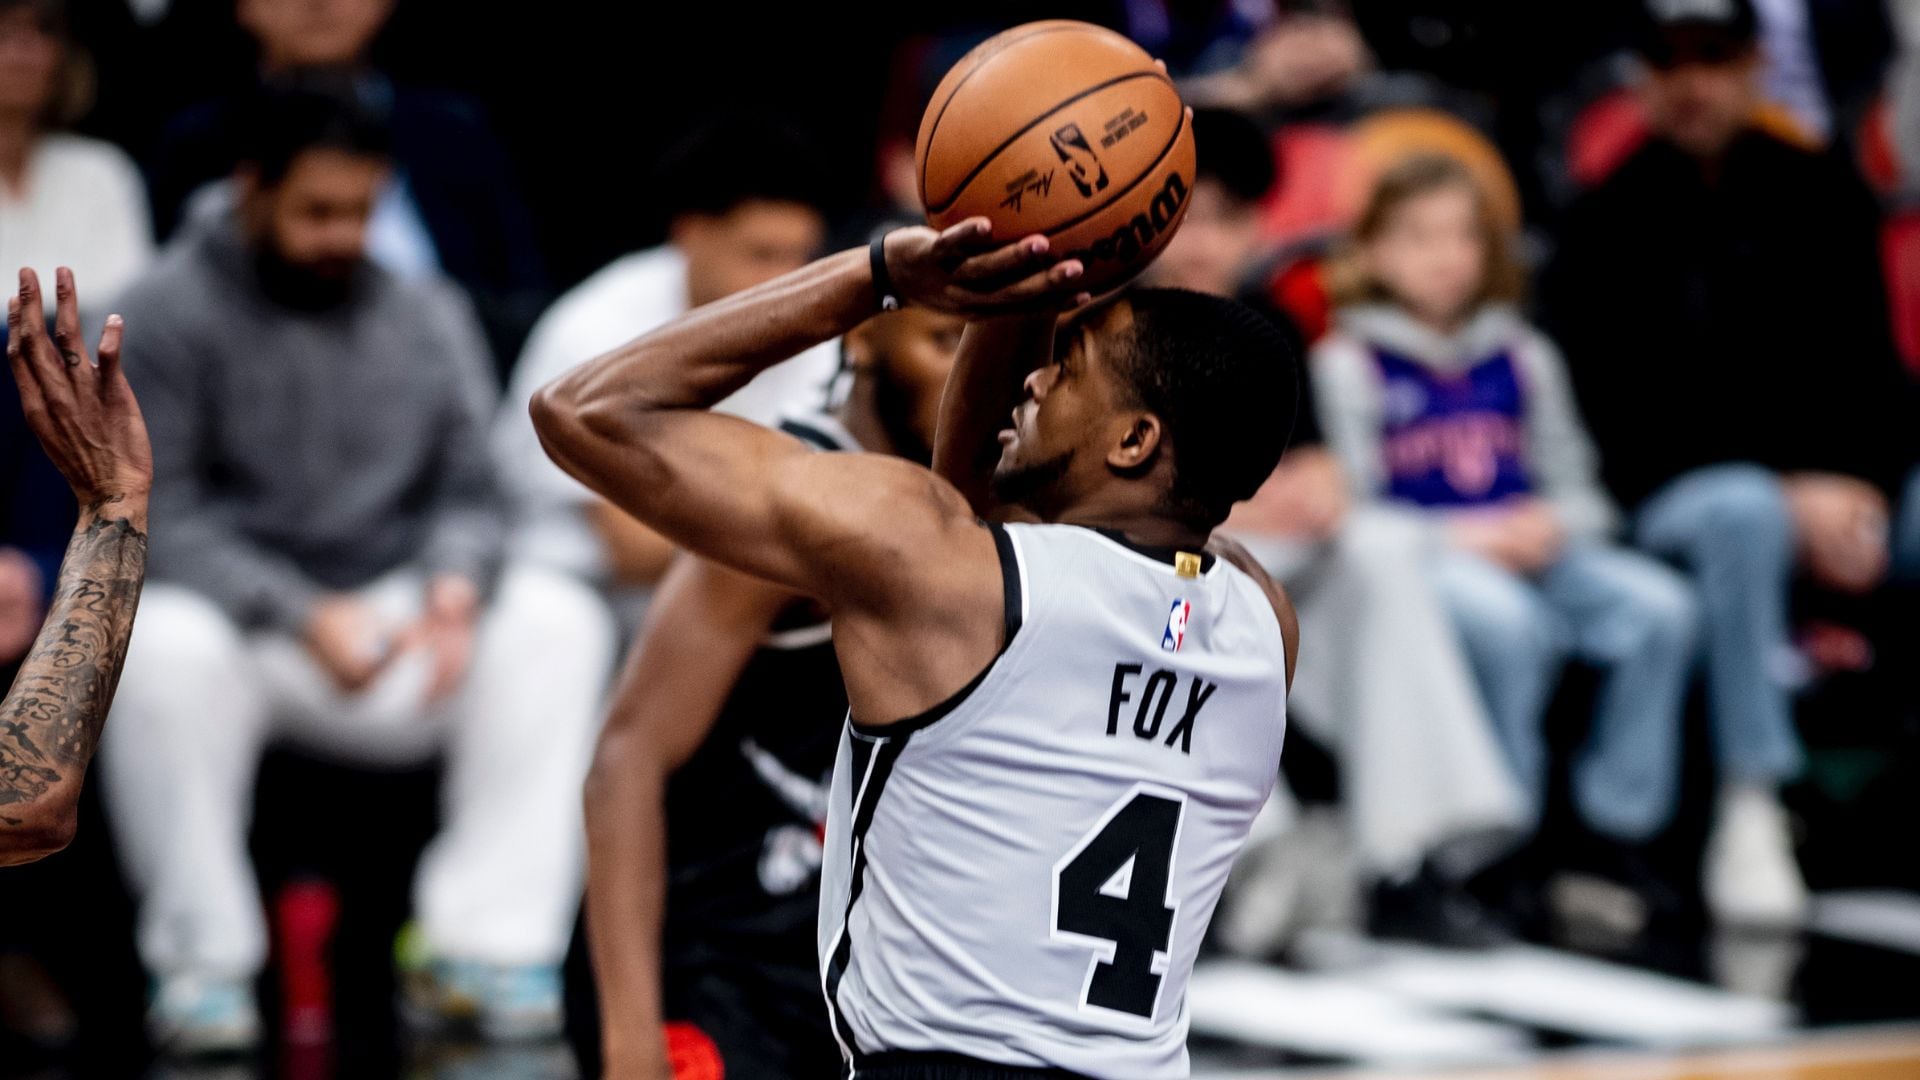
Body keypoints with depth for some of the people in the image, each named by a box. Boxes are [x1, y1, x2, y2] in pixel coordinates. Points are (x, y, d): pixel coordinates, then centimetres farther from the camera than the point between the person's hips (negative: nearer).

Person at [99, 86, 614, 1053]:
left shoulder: (427, 319, 10)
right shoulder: (170, 312, -3)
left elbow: (465, 494, 8)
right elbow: (160, 513, -11)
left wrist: (456, 584, -17)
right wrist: (299, 614, -24)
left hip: (393, 627, 4)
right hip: (236, 622, -3)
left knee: (558, 621, -21)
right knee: (163, 646, -37)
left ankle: (491, 940, -20)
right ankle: (200, 962, -21)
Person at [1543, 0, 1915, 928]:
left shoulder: (1821, 199, 13)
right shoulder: (1610, 225, 3)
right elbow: (1629, 418, -5)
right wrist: (1790, 494, -15)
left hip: (1835, 487, 3)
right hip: (1671, 496, -3)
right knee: (1743, 512, -38)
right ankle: (1751, 808, -34)